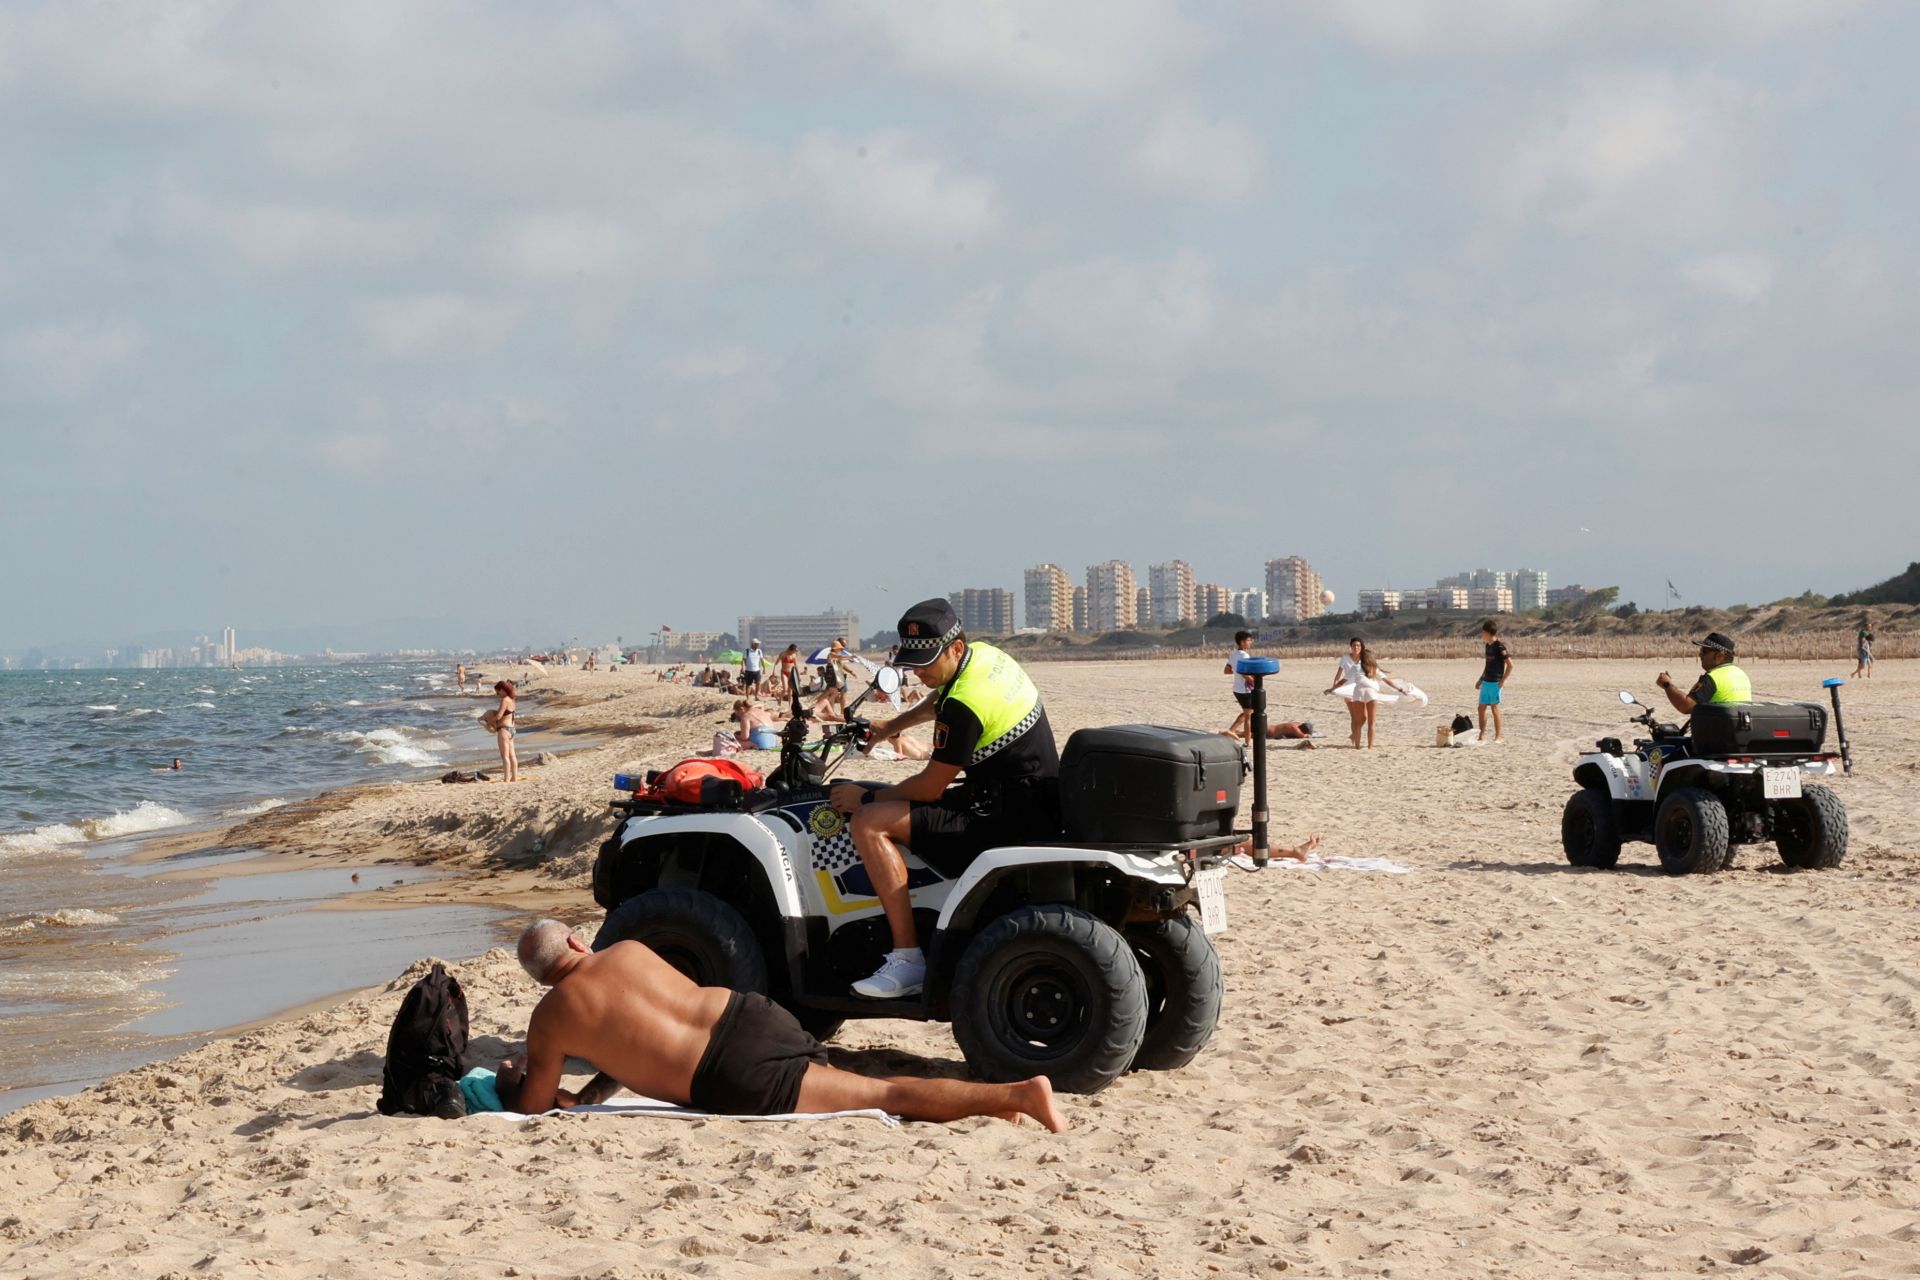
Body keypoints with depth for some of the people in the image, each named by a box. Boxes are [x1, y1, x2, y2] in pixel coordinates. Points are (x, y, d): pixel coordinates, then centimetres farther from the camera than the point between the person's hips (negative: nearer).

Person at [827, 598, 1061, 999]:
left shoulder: (964, 705, -23)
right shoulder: (985, 655, 5)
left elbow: (930, 787, -14)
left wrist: (867, 798, -1)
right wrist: (893, 726, 26)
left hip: (1012, 821, -11)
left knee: (869, 824, -17)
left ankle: (908, 959, -16)